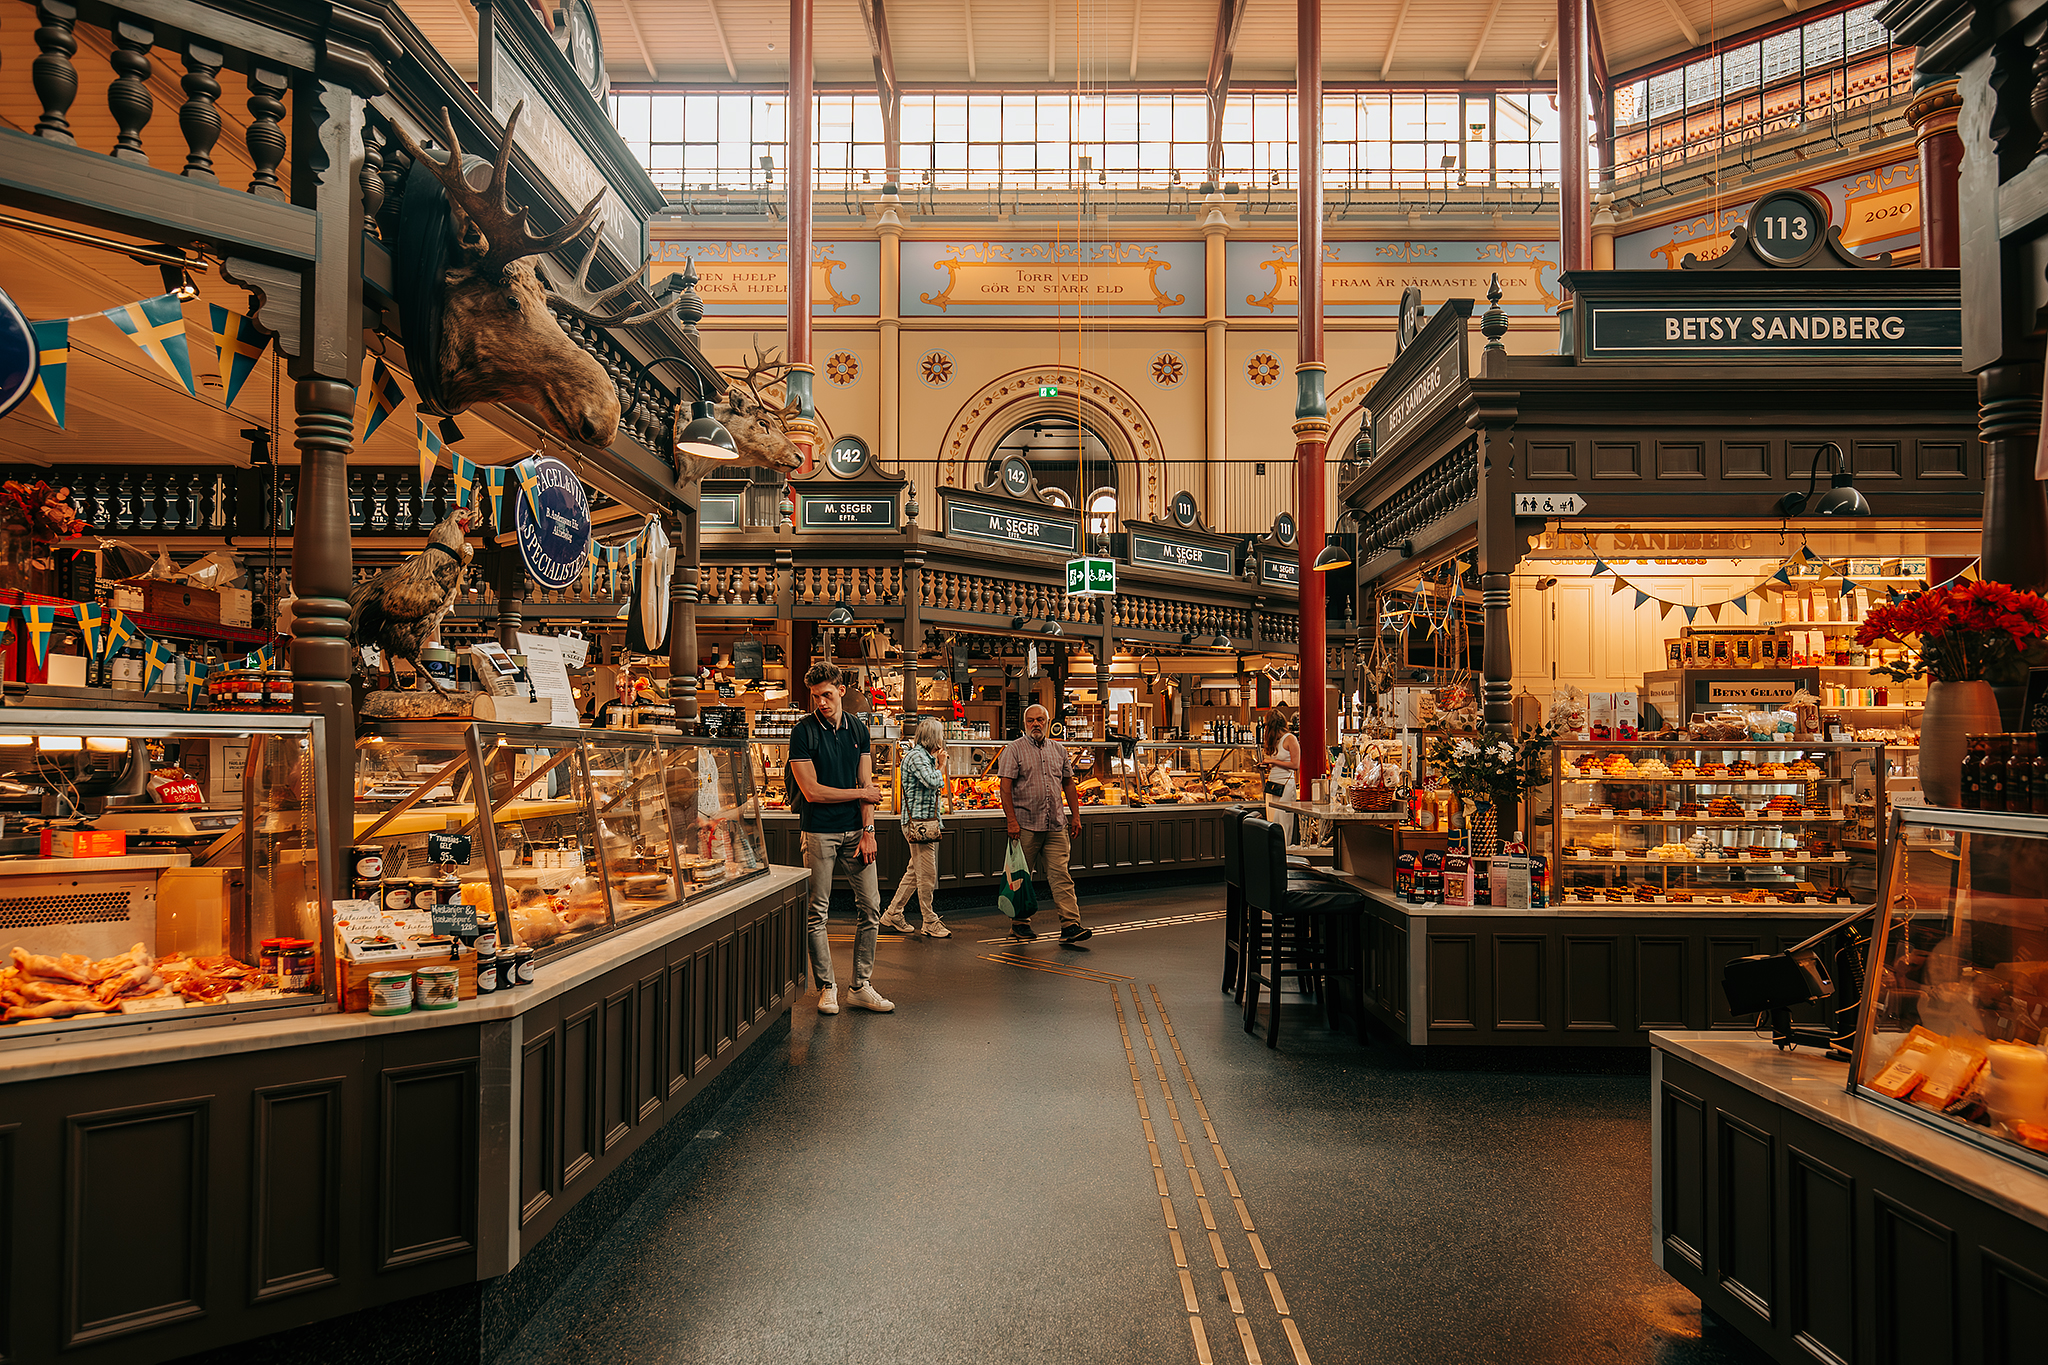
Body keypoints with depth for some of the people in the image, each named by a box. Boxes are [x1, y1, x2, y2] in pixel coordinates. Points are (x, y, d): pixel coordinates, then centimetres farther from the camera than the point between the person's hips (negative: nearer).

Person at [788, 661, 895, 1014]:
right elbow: (812, 791, -10)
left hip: (855, 831, 4)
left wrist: (868, 831, -3)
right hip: (820, 832, -4)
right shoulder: (803, 732, -5)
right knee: (817, 912, 1)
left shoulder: (858, 730, 9)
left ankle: (861, 986, 12)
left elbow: (866, 784, 7)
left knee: (870, 907, 3)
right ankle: (827, 987, 12)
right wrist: (861, 793, -4)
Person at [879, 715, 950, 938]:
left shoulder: (923, 755, 17)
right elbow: (934, 782, -24)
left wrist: (937, 762, 15)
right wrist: (937, 765, -10)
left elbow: (937, 786, 21)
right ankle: (931, 923, 4)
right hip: (918, 821, -11)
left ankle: (892, 915, 24)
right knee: (927, 874, -4)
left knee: (916, 871, 16)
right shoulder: (916, 756, -14)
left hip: (924, 821, 11)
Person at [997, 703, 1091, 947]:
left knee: (1061, 875, -4)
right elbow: (1005, 787, -7)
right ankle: (1020, 923, 21)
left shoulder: (1058, 749, 13)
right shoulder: (1015, 749, -2)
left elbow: (1068, 784, 18)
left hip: (1056, 827, 3)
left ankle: (1070, 927, -8)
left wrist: (1075, 817, 12)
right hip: (1025, 825, -3)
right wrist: (1012, 821, -15)